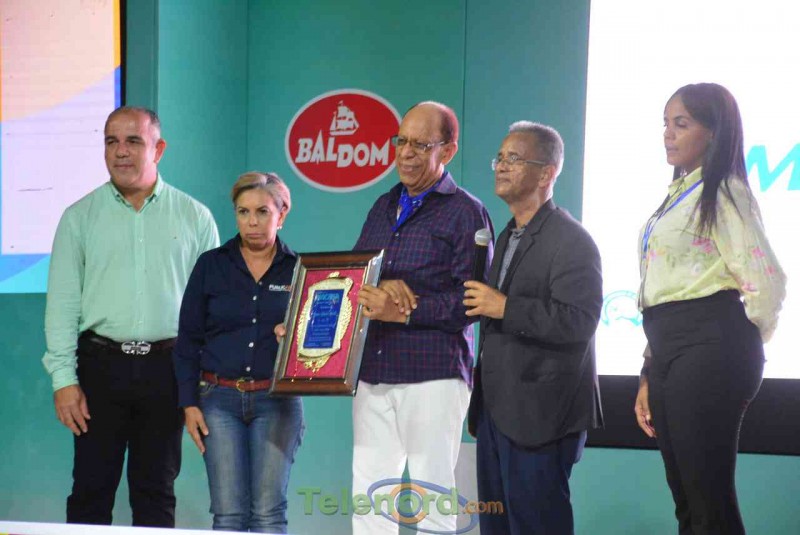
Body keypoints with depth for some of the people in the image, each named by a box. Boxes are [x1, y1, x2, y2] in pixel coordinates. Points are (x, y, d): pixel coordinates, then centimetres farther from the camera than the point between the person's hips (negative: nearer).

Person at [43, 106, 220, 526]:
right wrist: (64, 379, -6)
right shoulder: (80, 218, 6)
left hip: (167, 368, 0)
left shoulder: (195, 218, 6)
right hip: (101, 364, 0)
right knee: (91, 489, 1)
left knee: (157, 492, 7)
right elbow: (62, 303, 2)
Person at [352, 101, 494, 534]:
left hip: (433, 373, -6)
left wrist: (404, 312, -19)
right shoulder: (383, 208, 18)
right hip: (372, 372, 6)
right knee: (368, 495, 6)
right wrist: (380, 287, -8)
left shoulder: (465, 213, -1)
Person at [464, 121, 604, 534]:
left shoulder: (571, 240, -11)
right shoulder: (508, 236, 18)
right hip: (496, 408, 9)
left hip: (540, 414, -9)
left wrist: (503, 307, -21)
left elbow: (578, 321, -22)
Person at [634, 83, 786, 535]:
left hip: (707, 349, -9)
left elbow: (765, 281, -17)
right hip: (669, 351, 9)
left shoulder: (722, 193, -7)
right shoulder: (679, 195, 20)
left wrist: (744, 350, -3)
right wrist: (649, 376, 18)